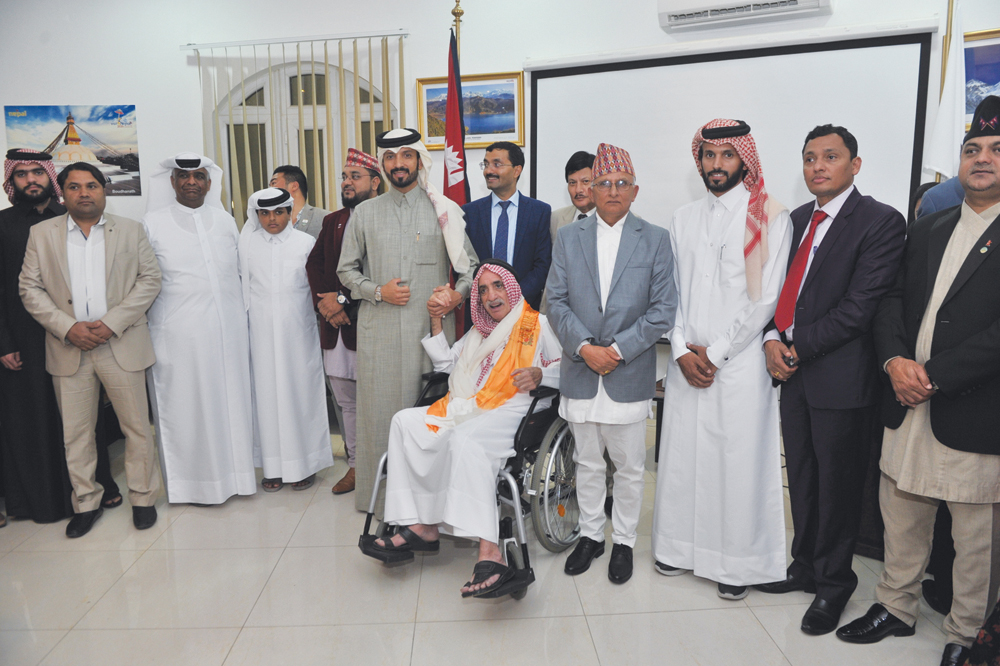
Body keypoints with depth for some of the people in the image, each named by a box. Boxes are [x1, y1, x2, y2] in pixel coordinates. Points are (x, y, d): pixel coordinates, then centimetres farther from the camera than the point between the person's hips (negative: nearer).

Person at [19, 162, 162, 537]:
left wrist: (112, 323, -11)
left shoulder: (130, 230, 6)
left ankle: (143, 498, 19)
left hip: (121, 345, -1)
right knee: (75, 433, 9)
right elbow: (30, 288, 4)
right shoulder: (42, 233, 8)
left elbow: (149, 280, 0)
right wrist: (68, 327, -10)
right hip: (68, 348, 1)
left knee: (137, 427, 4)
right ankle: (86, 503, 24)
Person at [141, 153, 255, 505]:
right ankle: (195, 481, 16)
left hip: (228, 330, 3)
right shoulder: (152, 224, 2)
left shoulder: (225, 220, 12)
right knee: (186, 406, 3)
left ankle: (232, 471, 22)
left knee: (230, 399, 8)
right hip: (178, 334, -3)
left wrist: (243, 315, 12)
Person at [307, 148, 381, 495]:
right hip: (336, 325, 7)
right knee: (347, 401, 13)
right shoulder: (332, 221, 18)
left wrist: (344, 300, -14)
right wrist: (325, 300, -6)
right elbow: (314, 264, 11)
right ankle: (355, 465, 25)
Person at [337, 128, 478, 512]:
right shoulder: (364, 214, 12)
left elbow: (470, 264, 11)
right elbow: (346, 270, 14)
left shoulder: (445, 210, 9)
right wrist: (378, 290, -4)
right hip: (380, 329, 2)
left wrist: (458, 294, -9)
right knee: (381, 409, 2)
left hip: (432, 326, -1)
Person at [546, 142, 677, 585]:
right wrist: (584, 347, -11)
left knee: (630, 465, 10)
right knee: (586, 462, 14)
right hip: (580, 371, 2)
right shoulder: (568, 237, 6)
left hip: (630, 373, -1)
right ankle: (590, 534, 32)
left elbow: (663, 309, -4)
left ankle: (624, 540, 28)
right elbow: (556, 301, 2)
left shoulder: (655, 239, 1)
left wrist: (619, 349, -13)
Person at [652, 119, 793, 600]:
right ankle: (681, 546, 28)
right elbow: (670, 291, 9)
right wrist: (682, 351, -3)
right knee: (681, 453, 10)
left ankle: (738, 563, 19)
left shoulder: (770, 218, -2)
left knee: (739, 461, 2)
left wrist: (715, 352, -10)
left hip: (740, 363, -4)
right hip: (687, 362, 4)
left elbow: (765, 299, -8)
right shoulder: (684, 219, 12)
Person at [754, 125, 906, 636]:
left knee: (836, 485, 8)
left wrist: (799, 347, -14)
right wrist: (773, 338, -6)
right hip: (792, 368, 6)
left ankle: (833, 584, 27)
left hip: (839, 377, -6)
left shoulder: (881, 221, -9)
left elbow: (860, 305, -17)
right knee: (801, 479, 17)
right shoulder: (798, 219, 12)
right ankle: (805, 567, 36)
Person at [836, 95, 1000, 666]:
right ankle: (897, 608, 36)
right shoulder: (928, 230, 12)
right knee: (901, 517, 18)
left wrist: (934, 377, -17)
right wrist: (895, 360, -9)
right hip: (908, 406, 5)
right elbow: (892, 299, 8)